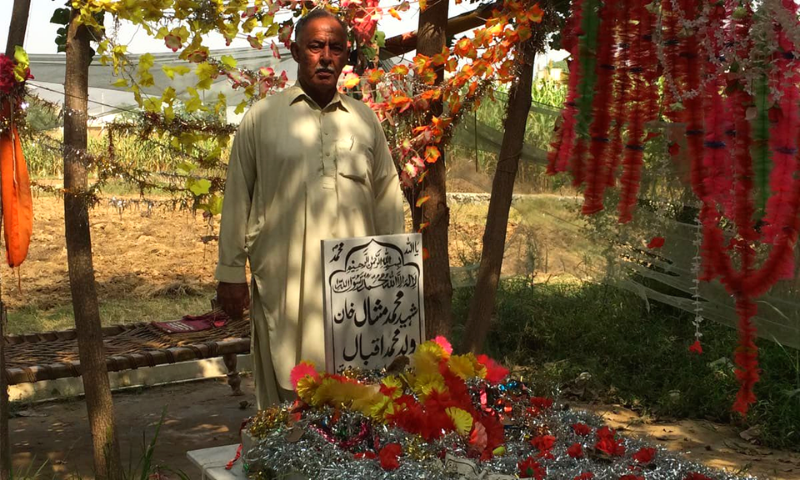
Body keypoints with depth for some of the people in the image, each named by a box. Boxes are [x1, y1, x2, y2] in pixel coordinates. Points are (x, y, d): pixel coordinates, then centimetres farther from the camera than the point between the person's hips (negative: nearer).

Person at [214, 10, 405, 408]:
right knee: (285, 398, 4)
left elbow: (388, 200, 15)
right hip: (284, 282, -2)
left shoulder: (365, 119, 12)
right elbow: (237, 199, 5)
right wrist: (230, 273, 3)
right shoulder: (262, 118, 5)